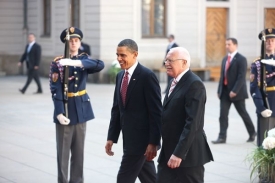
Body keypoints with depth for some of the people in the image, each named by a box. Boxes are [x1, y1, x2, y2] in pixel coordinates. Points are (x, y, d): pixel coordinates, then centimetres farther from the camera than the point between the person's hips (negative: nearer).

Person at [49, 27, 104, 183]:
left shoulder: (84, 59, 5)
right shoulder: (58, 63, -6)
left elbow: (100, 65, -17)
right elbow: (56, 90, -12)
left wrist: (76, 62, -31)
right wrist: (59, 113, -22)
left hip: (81, 109, 4)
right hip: (65, 108, -4)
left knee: (79, 149, 9)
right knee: (63, 150, 0)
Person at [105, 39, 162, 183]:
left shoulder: (147, 76, -14)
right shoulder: (120, 76, 10)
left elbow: (156, 112, -16)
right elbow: (116, 109, 14)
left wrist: (153, 142, -19)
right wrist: (111, 137, 8)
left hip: (141, 139, -8)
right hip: (129, 138, 8)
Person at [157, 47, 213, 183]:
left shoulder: (194, 85, -16)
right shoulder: (175, 82, 14)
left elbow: (193, 122, -23)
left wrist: (179, 153, -25)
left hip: (188, 153, -9)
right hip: (168, 152, 9)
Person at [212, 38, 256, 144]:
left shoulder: (241, 59, -10)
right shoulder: (225, 59, 13)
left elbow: (241, 77, -17)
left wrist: (235, 91, -23)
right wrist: (219, 90, 9)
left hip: (237, 92, -6)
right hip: (225, 91, 6)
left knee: (243, 113, 7)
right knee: (223, 114, -3)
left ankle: (252, 133, 25)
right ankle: (222, 137, -4)